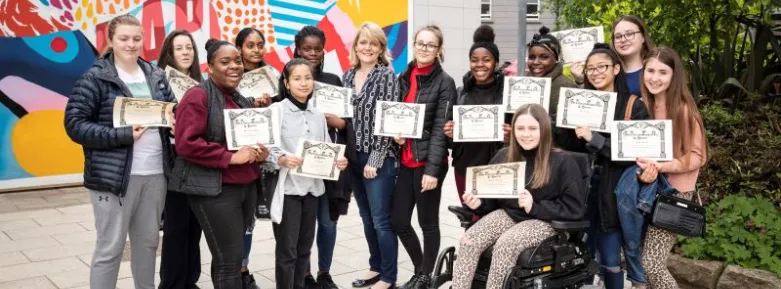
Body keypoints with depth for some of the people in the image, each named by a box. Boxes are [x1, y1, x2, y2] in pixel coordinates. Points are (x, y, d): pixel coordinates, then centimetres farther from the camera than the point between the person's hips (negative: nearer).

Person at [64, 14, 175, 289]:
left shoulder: (156, 75, 10)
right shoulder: (96, 77, -6)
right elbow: (75, 124, -10)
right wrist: (122, 135, -19)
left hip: (155, 173, 5)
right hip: (114, 174, -5)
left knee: (148, 241, 15)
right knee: (110, 247, 3)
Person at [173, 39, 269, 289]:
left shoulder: (243, 101, 14)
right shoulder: (198, 96, -10)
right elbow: (186, 143, -19)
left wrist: (260, 153, 3)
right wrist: (231, 157, -20)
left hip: (246, 187, 8)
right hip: (215, 190, -8)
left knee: (229, 256, 16)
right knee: (230, 259, -8)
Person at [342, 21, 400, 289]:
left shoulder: (386, 75, -8)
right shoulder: (348, 76, 10)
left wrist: (375, 160, -15)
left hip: (378, 159, -6)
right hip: (355, 156, 6)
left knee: (381, 220, -2)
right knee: (367, 218, 14)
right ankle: (376, 267, 28)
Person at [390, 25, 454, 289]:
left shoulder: (445, 82, -6)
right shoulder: (403, 78, 11)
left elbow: (440, 128, -12)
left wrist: (432, 169, -18)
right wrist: (395, 133, -3)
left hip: (428, 161, -6)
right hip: (405, 160, 6)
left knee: (428, 222, 6)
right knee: (398, 221, 7)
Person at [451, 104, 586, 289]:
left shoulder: (562, 162, -6)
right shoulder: (504, 156, 9)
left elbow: (575, 208, -9)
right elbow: (492, 198, 18)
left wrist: (535, 207, -20)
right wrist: (479, 203, -6)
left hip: (545, 221, -5)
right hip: (507, 214, 5)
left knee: (505, 244, -34)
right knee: (468, 241, -23)